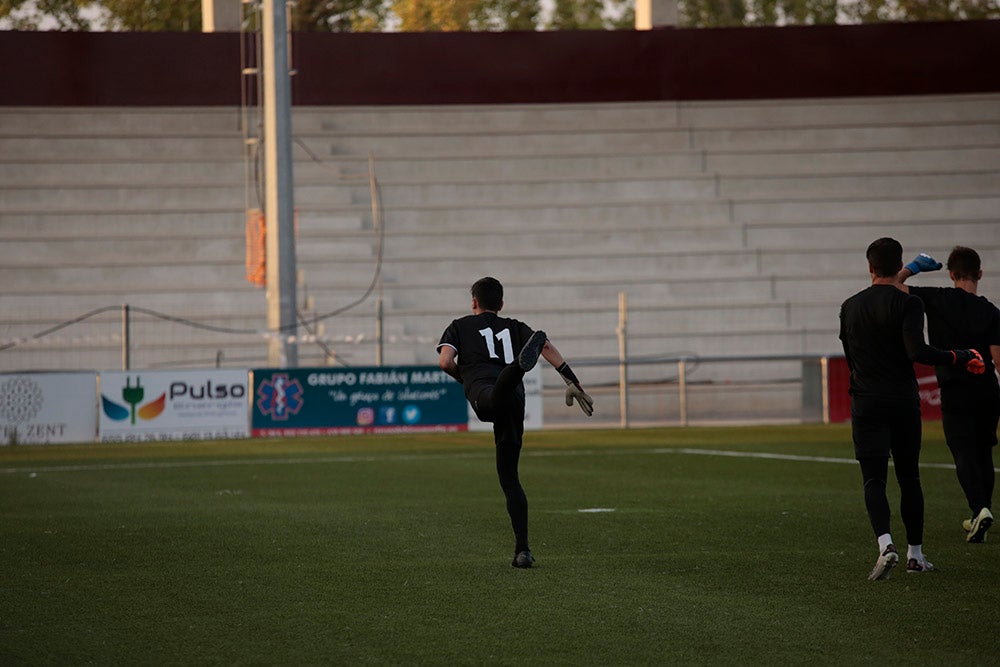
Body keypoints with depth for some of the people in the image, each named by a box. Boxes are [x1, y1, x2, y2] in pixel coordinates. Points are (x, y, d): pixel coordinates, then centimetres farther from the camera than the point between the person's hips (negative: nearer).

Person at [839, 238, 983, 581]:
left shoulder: (850, 307, 6)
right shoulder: (908, 304, -8)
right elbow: (917, 352, -20)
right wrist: (960, 357, -10)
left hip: (866, 402, 1)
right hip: (904, 402, -1)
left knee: (873, 479, -4)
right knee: (909, 478, 11)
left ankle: (885, 543, -26)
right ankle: (915, 554, 17)